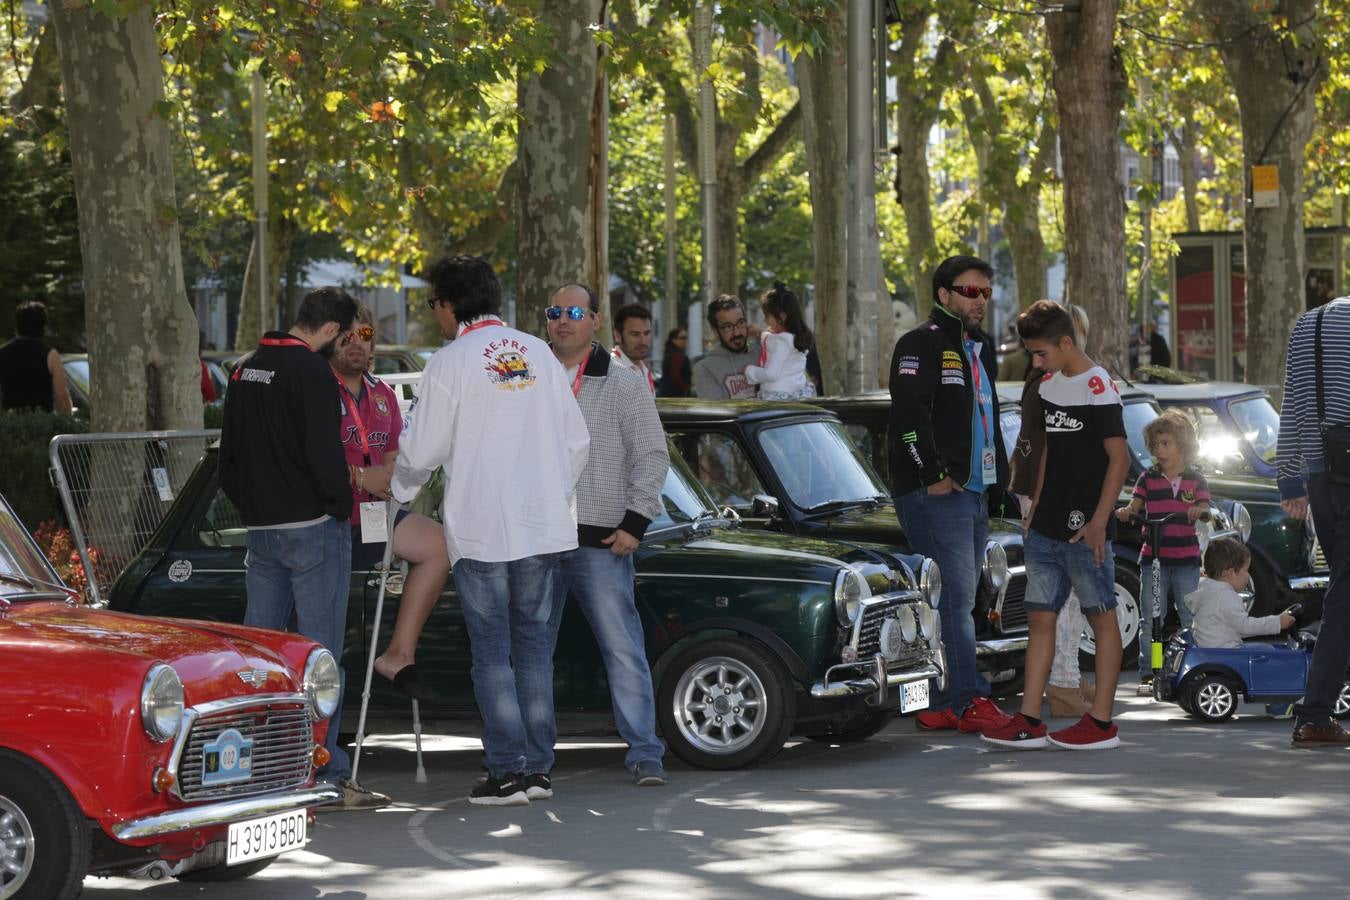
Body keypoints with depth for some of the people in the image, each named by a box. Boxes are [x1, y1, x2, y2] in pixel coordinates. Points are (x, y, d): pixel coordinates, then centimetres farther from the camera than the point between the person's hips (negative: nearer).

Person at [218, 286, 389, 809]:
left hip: (259, 528, 8)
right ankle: (326, 774, -6)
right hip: (312, 526, -8)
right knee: (319, 653, -5)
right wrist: (342, 504, -6)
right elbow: (324, 452, -20)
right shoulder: (311, 372, -14)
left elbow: (228, 456, 19)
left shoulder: (245, 372, 14)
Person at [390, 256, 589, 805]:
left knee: (492, 650, 0)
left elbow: (420, 452, -4)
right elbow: (576, 441, 10)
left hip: (480, 529, -5)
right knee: (533, 641, 11)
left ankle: (506, 771, -4)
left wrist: (398, 489, 16)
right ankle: (537, 765, 12)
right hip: (544, 526, 5)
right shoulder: (539, 354, 8)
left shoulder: (451, 363, -8)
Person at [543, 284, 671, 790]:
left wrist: (634, 522, -6)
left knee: (623, 648, -5)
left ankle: (644, 754, -1)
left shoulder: (623, 384, 6)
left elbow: (652, 457, 3)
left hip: (600, 542, -3)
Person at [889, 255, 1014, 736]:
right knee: (955, 597, -12)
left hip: (974, 493, 9)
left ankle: (940, 705, 11)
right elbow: (908, 414, -18)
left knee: (958, 600, 8)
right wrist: (934, 473, -20)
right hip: (936, 494, -9)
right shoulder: (922, 344, -7)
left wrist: (1000, 478, 21)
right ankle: (970, 701, -14)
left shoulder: (980, 348, 22)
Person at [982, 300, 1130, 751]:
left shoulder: (1098, 388, -12)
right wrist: (1036, 504, 16)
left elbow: (1119, 457, -14)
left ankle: (1101, 722, 1)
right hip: (1046, 526, 9)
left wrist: (1099, 521, -18)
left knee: (1102, 617, -1)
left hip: (1084, 527, -9)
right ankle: (1030, 721, 6)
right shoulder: (1048, 386, 13)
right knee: (1039, 616, 6)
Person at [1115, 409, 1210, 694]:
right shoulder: (1148, 478, 7)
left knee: (1191, 619, 1)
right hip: (1153, 558, 1)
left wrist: (1198, 511, -29)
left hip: (1186, 560, -1)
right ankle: (1148, 674, 1)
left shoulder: (1196, 480, 6)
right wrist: (1125, 512, -27)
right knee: (1150, 620, -1)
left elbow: (1204, 508, -6)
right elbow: (1135, 505, -4)